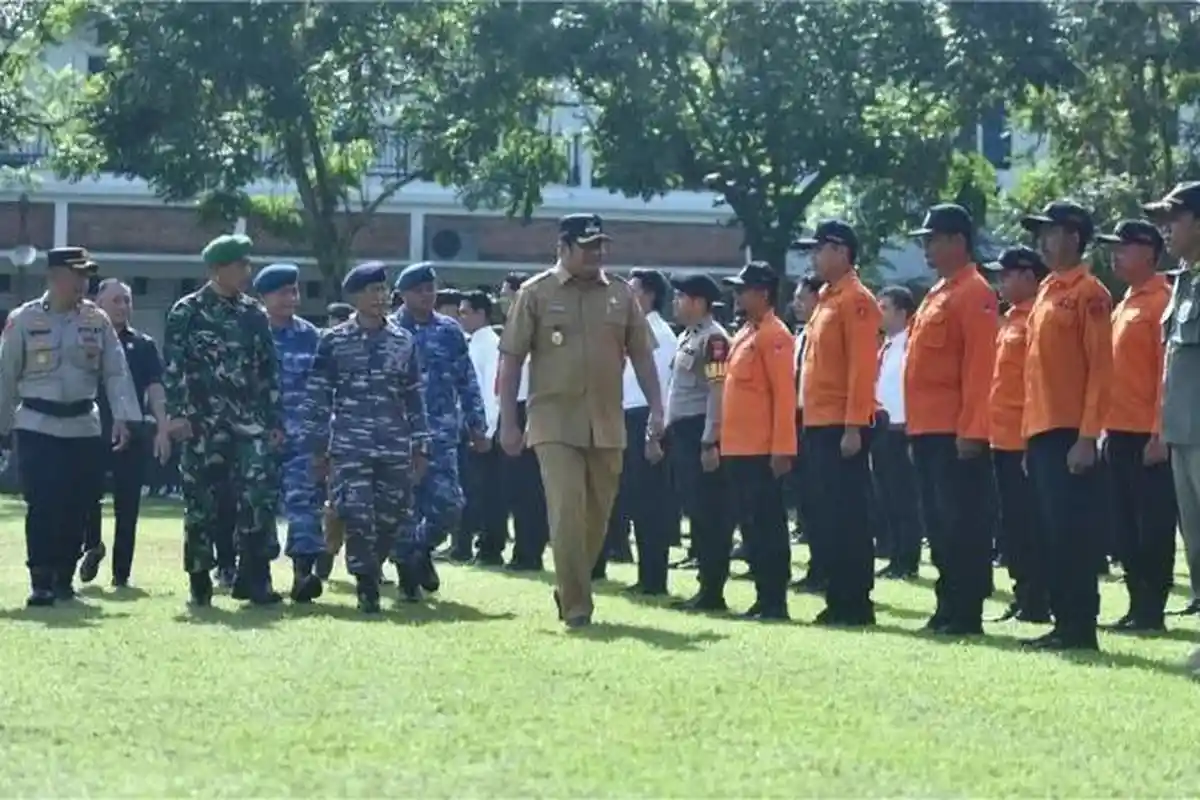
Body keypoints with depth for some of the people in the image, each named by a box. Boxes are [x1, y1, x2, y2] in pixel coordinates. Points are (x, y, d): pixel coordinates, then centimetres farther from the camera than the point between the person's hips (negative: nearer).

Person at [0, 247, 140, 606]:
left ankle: (64, 577, 19)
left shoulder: (97, 320, 3)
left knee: (78, 507, 5)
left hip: (83, 427, 3)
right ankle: (40, 582, -3)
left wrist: (122, 418, -10)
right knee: (42, 505, -9)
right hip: (37, 427, -3)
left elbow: (116, 371, 1)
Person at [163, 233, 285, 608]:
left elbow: (269, 371, 14)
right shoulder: (187, 312, 0)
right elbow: (173, 366, -5)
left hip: (248, 421, 3)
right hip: (203, 422, -3)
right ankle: (200, 583, 13)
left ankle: (253, 577, -7)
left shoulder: (254, 314, 11)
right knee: (201, 502, 2)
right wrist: (177, 412, -14)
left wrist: (275, 422, 10)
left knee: (260, 493, -12)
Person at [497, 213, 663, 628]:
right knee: (567, 511, -13)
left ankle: (571, 592, 26)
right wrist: (508, 423, -5)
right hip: (555, 423, -4)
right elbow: (511, 359, -1)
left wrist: (656, 409, 2)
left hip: (607, 423, 4)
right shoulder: (536, 293, -1)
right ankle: (575, 606, -9)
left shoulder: (620, 294, 8)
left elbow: (641, 355, 12)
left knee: (597, 515, 8)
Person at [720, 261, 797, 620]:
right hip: (738, 451, 9)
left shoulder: (774, 335, -11)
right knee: (750, 526, 11)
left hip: (763, 452, -9)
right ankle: (763, 598, 16)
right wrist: (724, 442, 18)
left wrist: (782, 450, -20)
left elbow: (784, 395, -16)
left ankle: (775, 601, -2)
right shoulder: (743, 335, 17)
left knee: (768, 526, -5)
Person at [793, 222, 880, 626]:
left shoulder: (856, 300, -10)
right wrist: (810, 423, 17)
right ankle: (837, 600, 14)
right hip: (819, 426, 10)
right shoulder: (826, 300, 19)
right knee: (827, 517, 10)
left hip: (842, 428, -10)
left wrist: (854, 426, -21)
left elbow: (862, 366, -17)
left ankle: (856, 604, -5)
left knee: (847, 516, -7)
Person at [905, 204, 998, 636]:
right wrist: (916, 428, 18)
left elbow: (979, 367, -17)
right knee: (938, 524, 12)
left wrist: (970, 431, -22)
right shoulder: (937, 295, 19)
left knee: (962, 524, -6)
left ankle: (966, 613, -3)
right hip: (929, 433, 10)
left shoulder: (974, 294, -10)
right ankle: (948, 607, 17)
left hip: (956, 435, -10)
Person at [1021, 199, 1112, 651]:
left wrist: (1087, 437, -18)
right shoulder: (1047, 292, 18)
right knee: (1051, 533, 10)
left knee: (1071, 531, -8)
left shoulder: (1088, 293, -8)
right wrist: (1030, 436, 17)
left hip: (1069, 436, -9)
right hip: (1041, 433, 9)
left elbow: (1101, 369, -13)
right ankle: (1063, 623, 15)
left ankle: (1081, 629, -5)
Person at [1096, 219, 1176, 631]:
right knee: (1127, 527, 11)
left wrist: (1159, 434, -19)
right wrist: (1107, 428, 16)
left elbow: (1169, 370, -15)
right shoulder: (1125, 304, 18)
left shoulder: (1162, 301, -10)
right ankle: (1137, 606, 16)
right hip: (1120, 434, 9)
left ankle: (1152, 611, 0)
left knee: (1153, 526, -3)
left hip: (1147, 436, -9)